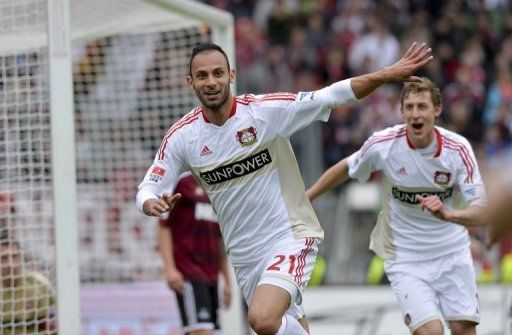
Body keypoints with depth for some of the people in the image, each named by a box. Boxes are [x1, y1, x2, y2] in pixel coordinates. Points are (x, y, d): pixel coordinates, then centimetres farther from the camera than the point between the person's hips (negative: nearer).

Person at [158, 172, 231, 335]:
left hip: (211, 276, 7)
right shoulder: (181, 183, -2)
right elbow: (164, 226, -6)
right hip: (188, 273, -7)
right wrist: (169, 268, -15)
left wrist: (227, 281, 20)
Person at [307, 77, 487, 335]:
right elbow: (345, 169, 6)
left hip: (453, 253, 2)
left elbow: (481, 214, -19)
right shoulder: (382, 144, -15)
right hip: (405, 259, -2)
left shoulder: (458, 148, -14)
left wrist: (447, 214, -40)